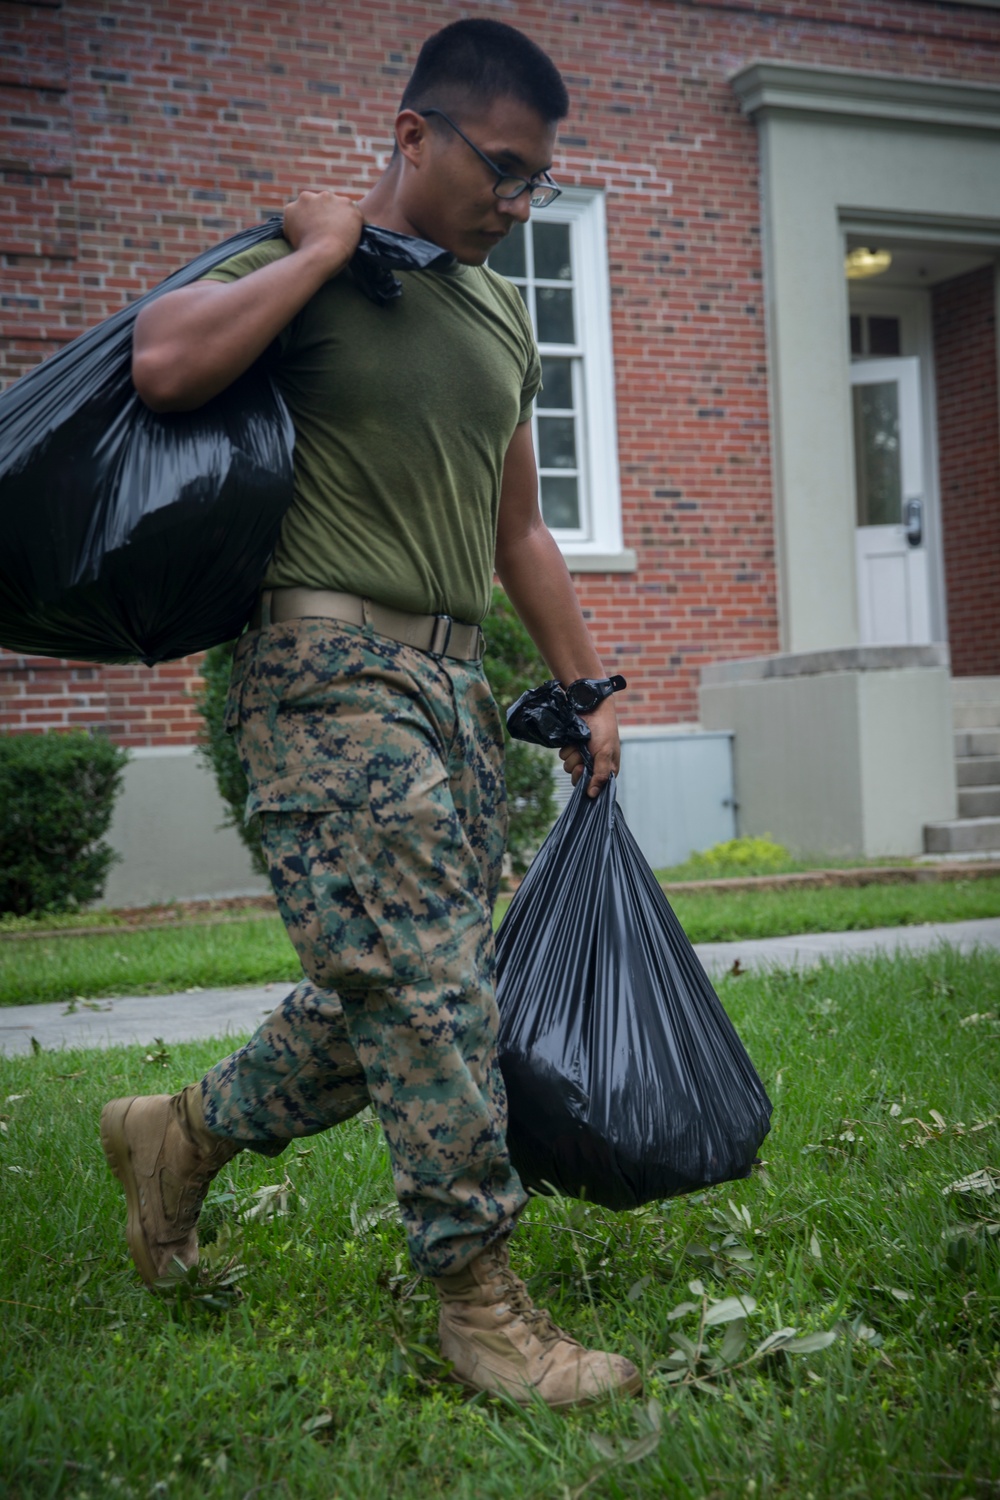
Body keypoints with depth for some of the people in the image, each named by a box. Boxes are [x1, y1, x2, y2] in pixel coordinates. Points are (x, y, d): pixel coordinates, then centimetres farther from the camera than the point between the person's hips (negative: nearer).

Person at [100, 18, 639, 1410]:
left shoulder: (502, 315, 20)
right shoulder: (305, 266, -1)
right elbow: (163, 362, -23)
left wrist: (586, 689, 21)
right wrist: (323, 250, -11)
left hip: (452, 677, 8)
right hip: (329, 667, -8)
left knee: (405, 991, 9)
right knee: (425, 987, -9)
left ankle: (181, 1132, 29)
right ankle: (481, 1298, 3)